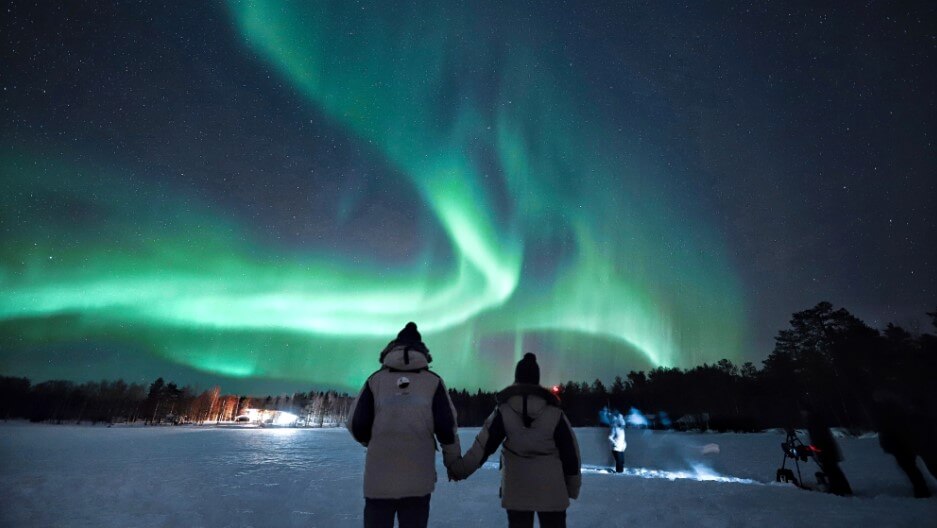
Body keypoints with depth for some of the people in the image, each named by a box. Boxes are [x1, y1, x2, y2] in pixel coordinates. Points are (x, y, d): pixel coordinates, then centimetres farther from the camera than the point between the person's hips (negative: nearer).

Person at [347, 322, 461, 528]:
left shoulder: (375, 380, 0)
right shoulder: (433, 382, -1)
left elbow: (357, 426, -2)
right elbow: (446, 428, -4)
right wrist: (453, 463, 11)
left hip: (379, 478, 0)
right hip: (418, 479, 0)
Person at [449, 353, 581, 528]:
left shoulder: (503, 411, -9)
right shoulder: (554, 412, -8)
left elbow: (484, 445, -8)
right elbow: (570, 450, -2)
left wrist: (459, 469, 4)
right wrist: (573, 486, 11)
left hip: (516, 489, 0)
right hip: (551, 489, 0)